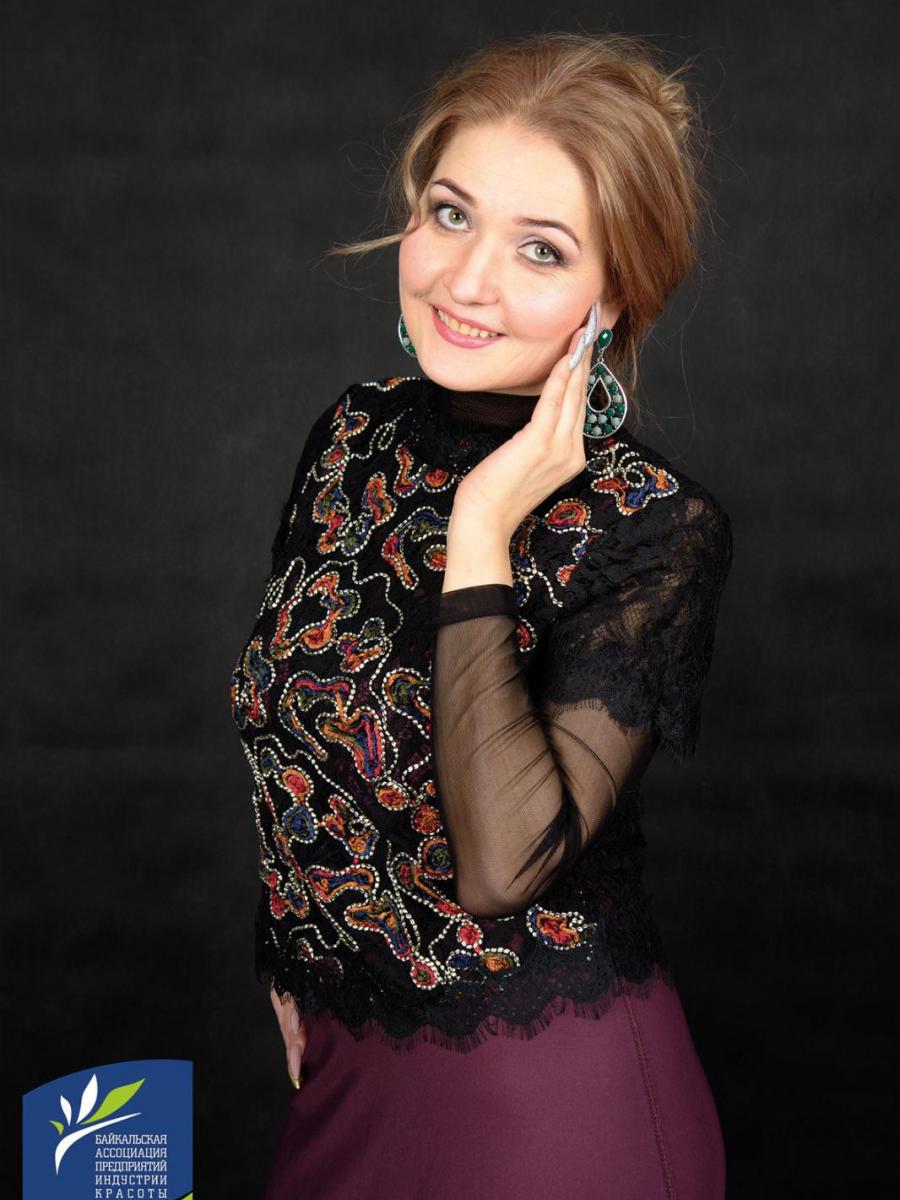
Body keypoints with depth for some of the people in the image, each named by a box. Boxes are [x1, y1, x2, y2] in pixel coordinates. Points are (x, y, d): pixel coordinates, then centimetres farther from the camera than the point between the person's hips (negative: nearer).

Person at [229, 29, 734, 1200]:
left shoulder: (658, 530, -21)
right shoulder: (359, 429, -3)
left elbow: (503, 863, -31)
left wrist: (481, 536, -28)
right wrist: (285, 965, 14)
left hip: (543, 1093, -5)